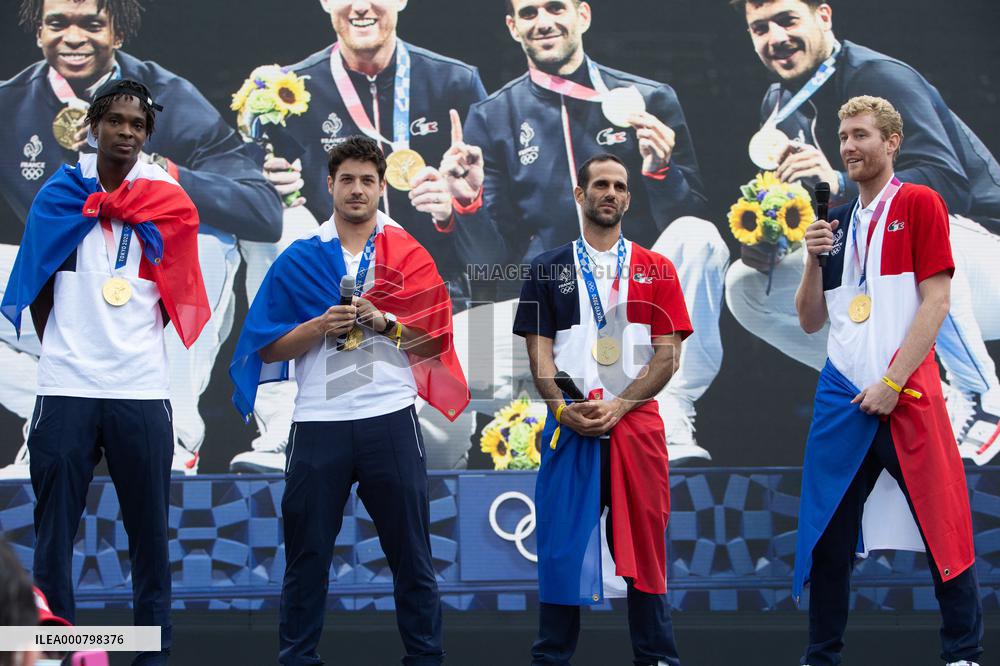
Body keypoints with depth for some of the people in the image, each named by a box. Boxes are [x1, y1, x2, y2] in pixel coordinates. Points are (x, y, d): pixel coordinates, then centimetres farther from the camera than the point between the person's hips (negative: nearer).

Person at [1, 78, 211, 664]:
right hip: (66, 389, 0)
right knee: (54, 534, 0)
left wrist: (132, 340, 4)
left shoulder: (169, 203, 4)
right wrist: (65, 346, 9)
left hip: (142, 390, 0)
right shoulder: (58, 195, 5)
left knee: (150, 534, 5)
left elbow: (177, 295, 9)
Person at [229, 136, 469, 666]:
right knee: (307, 552, 5)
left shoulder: (408, 255, 8)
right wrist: (321, 326, -12)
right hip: (318, 421, 0)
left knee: (410, 548, 3)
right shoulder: (298, 258, 8)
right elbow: (269, 346, 4)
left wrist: (383, 320, -13)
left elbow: (434, 341, 2)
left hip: (390, 418, 0)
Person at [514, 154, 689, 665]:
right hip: (570, 427, 0)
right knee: (563, 543, 0)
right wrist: (564, 409, -12)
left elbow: (667, 353, 2)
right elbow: (539, 351, 5)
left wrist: (617, 407, -11)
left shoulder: (656, 270, 8)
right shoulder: (548, 269, 10)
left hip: (636, 425, 0)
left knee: (644, 545, 1)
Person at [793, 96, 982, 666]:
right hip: (843, 396, 6)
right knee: (827, 534, 5)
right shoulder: (836, 223, 16)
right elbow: (811, 321, 17)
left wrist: (892, 383, -13)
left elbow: (936, 302, -8)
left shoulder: (919, 204, -1)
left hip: (907, 397, -5)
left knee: (942, 531, -4)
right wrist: (814, 259, 0)